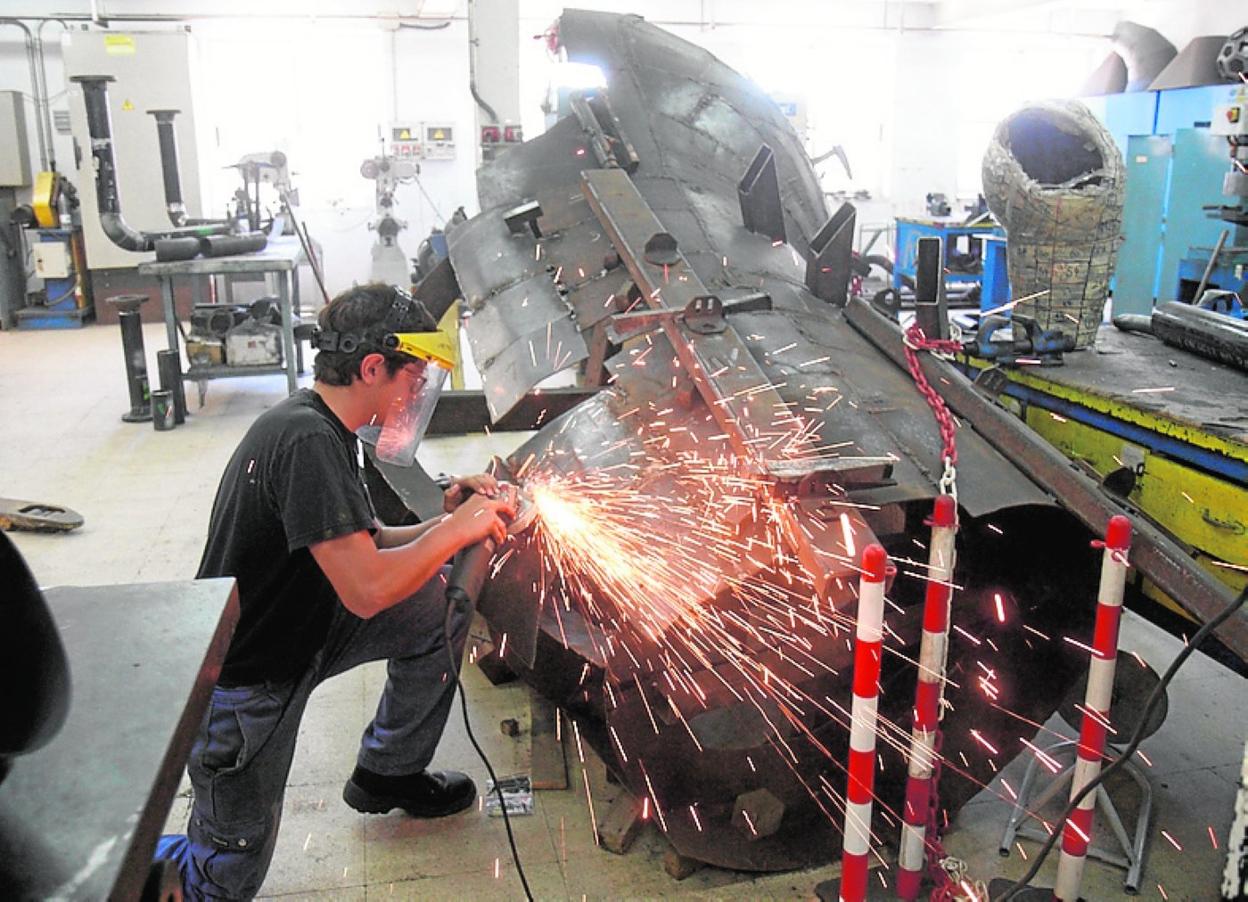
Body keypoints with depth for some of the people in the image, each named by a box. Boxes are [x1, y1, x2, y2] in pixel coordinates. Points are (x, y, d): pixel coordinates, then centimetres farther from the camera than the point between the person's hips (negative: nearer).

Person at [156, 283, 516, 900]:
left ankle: (387, 774, 19)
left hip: (296, 633, 9)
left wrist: (446, 522, -5)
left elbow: (360, 548, 9)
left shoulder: (319, 427, 2)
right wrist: (456, 530, -19)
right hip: (241, 682, -9)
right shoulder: (308, 440, -29)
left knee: (441, 602, 3)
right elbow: (366, 590, -33)